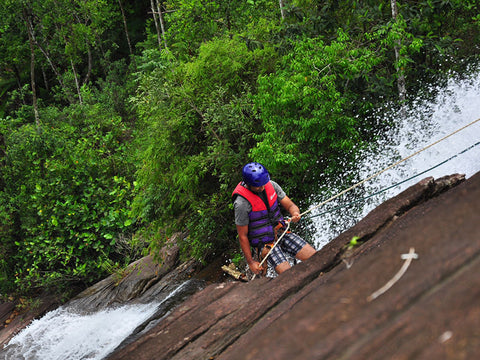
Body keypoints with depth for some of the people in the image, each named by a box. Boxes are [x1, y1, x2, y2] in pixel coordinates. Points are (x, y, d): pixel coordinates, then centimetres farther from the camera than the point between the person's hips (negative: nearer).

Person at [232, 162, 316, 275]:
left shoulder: (271, 185, -5)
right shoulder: (241, 203, -21)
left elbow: (290, 205, 1)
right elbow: (242, 236, -13)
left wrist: (295, 214, -23)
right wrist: (250, 262, -10)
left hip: (282, 232, 5)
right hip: (265, 243, -5)